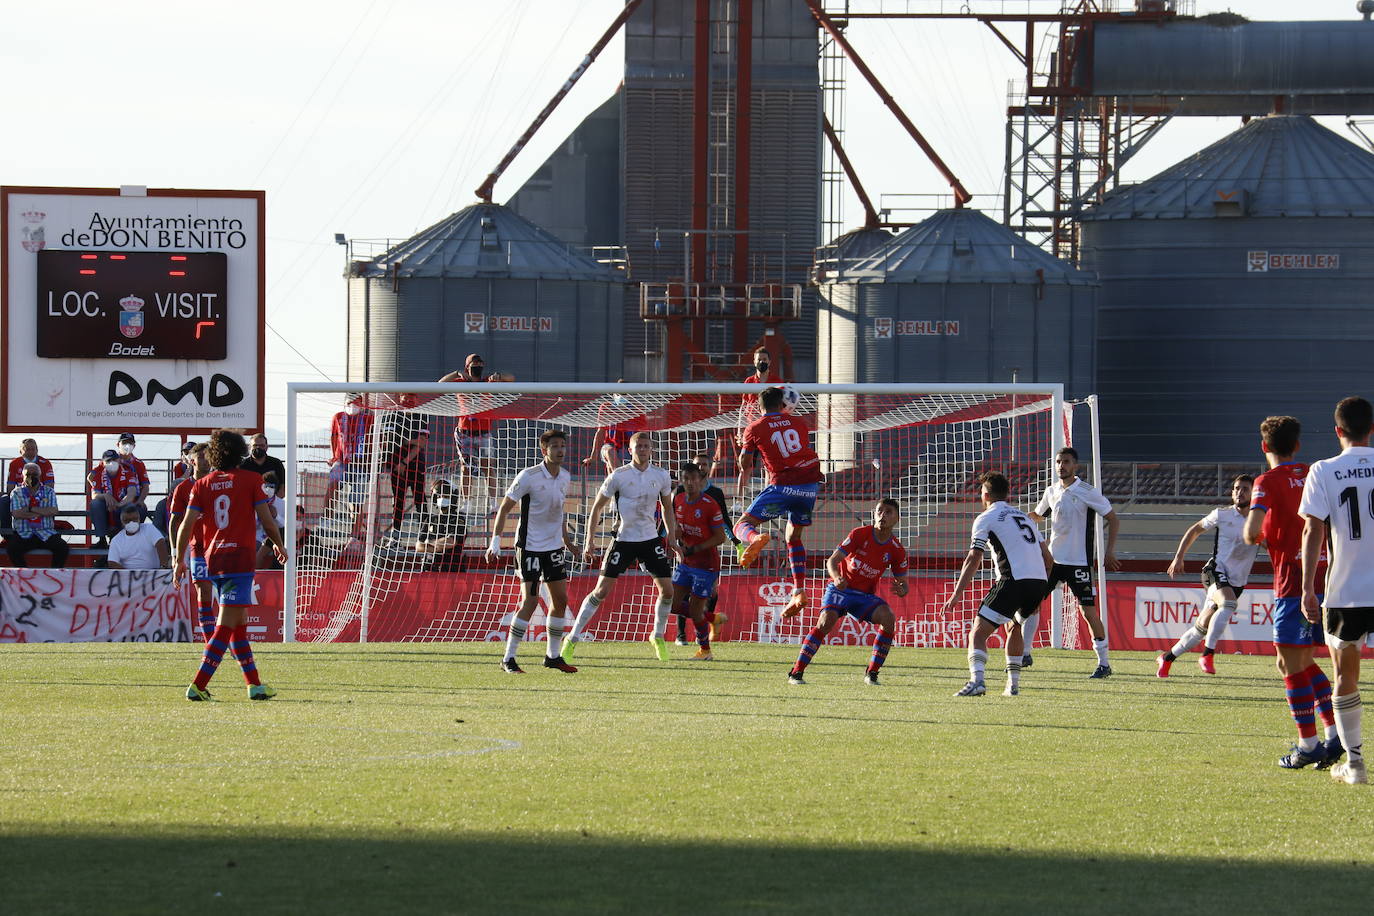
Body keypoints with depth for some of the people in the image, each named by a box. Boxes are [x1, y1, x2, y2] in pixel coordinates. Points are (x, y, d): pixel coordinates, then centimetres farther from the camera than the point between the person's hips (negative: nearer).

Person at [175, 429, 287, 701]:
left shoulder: (202, 485, 7)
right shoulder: (250, 479, 0)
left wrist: (180, 561, 11)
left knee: (239, 623, 16)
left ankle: (255, 685, 19)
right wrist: (279, 546, 17)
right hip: (240, 559, -5)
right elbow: (267, 521, -1)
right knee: (227, 625, -8)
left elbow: (186, 525, 2)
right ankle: (198, 686, -17)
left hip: (212, 560, 5)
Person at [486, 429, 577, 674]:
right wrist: (496, 540, -17)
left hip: (554, 547, 7)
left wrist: (565, 538, 24)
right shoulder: (529, 477, -15)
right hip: (530, 546, -7)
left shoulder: (565, 477, 5)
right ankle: (508, 659, -5)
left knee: (560, 600, 7)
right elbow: (504, 508, -11)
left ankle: (553, 656, 19)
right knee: (530, 601, -11)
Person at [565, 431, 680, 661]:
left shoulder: (661, 476, 1)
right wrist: (590, 541, -4)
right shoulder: (618, 476, -9)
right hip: (624, 539, -3)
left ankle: (658, 636, 20)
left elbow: (667, 506, 16)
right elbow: (597, 507, -1)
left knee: (667, 589, -2)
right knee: (602, 590, -7)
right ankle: (573, 638, 2)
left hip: (651, 540, 3)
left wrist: (672, 537, 11)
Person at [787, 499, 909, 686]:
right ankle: (796, 673, -23)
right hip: (840, 589, -3)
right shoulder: (860, 534, -11)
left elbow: (902, 583, 4)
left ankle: (872, 673, -12)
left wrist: (901, 590, -22)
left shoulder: (896, 550, -3)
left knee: (889, 618, -25)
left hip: (865, 596, 3)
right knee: (826, 620, -29)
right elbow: (832, 561, -13)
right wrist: (836, 578, -36)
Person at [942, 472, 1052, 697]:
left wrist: (956, 594, -4)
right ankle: (1013, 685, 26)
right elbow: (1048, 558, 24)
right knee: (1014, 627, 30)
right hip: (1039, 581, 7)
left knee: (978, 632, -7)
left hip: (1013, 581, -7)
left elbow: (973, 559, -4)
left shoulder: (986, 518, 6)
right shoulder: (1023, 516, 26)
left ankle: (977, 680, -29)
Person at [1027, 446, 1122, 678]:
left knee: (1088, 611, -8)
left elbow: (1113, 518, -4)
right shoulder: (1051, 491, 7)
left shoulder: (1087, 492, -10)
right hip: (1053, 558, 6)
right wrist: (1031, 516, 2)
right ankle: (1024, 654, 12)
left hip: (1079, 561, -6)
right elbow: (1038, 516, 26)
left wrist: (1110, 552, -9)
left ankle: (1104, 663, 2)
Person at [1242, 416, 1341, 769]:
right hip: (1323, 576, 7)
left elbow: (1252, 532, -17)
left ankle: (1308, 744, -4)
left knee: (1291, 664, -1)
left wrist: (1256, 537, 4)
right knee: (1303, 661, 16)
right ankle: (1334, 736, 6)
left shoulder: (1268, 481, -7)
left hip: (1293, 579, -7)